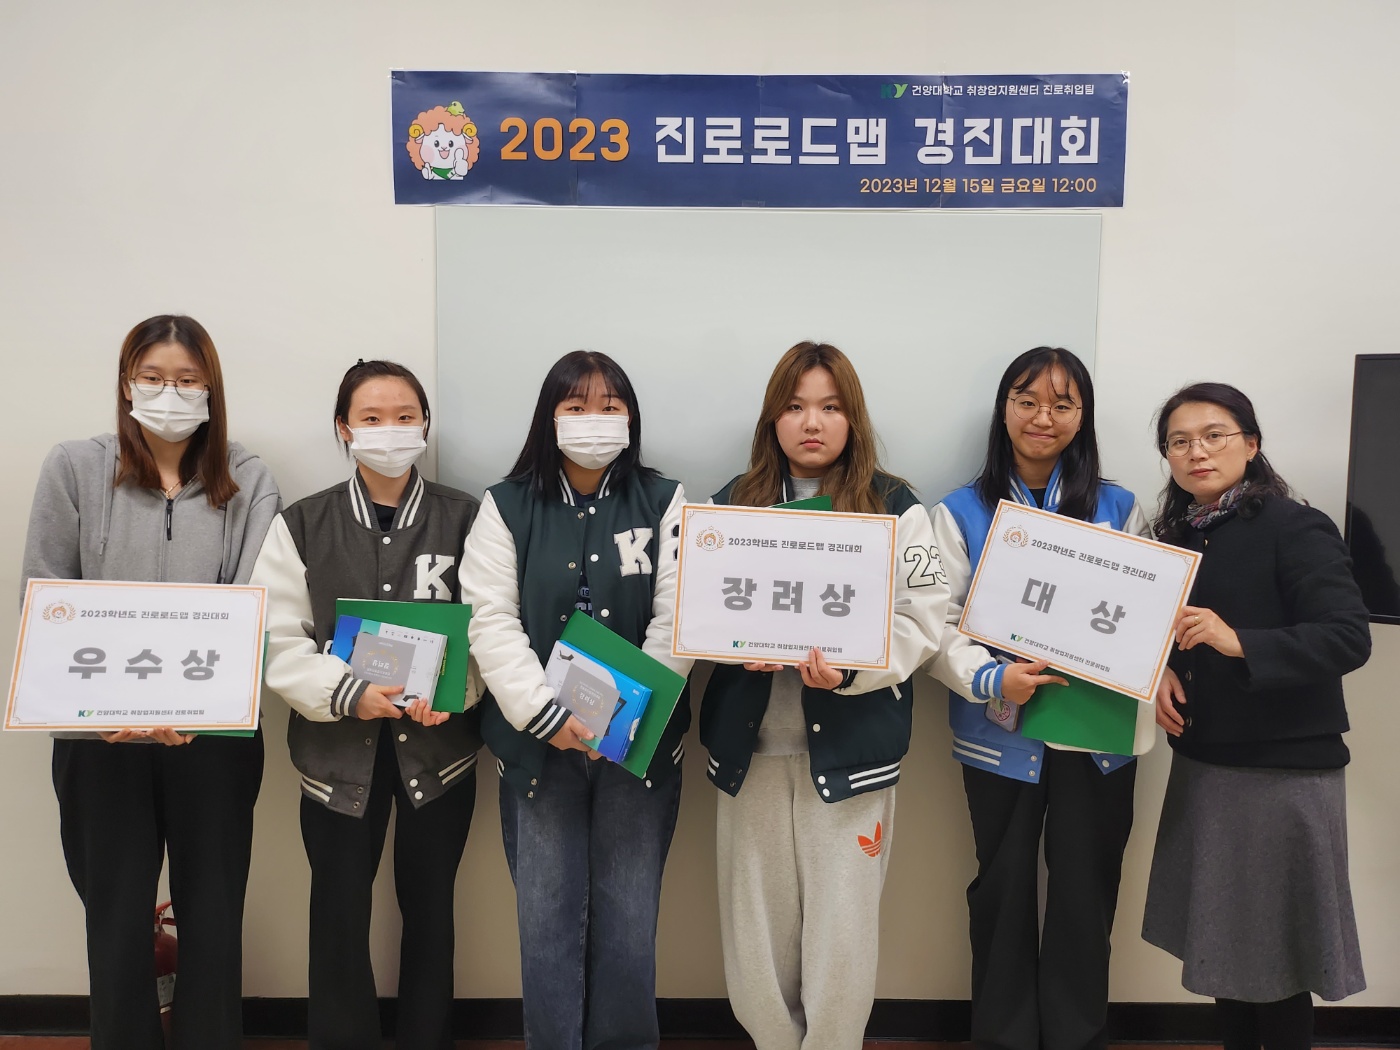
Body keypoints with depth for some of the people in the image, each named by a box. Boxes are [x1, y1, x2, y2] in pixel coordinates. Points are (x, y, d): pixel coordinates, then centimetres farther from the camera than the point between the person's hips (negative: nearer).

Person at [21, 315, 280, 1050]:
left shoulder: (248, 481, 1)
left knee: (213, 916, 12)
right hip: (100, 738, 0)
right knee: (117, 920, 11)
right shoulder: (73, 469, 2)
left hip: (215, 734, 0)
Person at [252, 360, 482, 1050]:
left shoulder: (465, 518, 0)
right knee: (338, 914, 6)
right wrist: (347, 693, -19)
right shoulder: (301, 525, 2)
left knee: (429, 907, 13)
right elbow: (279, 639, -4)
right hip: (338, 744, 0)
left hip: (440, 742, 0)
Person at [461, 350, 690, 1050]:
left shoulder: (664, 504, 3)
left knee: (629, 920, 7)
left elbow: (676, 618, -5)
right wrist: (548, 715, -15)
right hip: (538, 743, 0)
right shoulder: (507, 507, 3)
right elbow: (489, 620, -5)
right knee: (547, 918, 7)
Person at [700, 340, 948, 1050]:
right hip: (751, 745, 3)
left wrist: (848, 669, -20)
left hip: (848, 745, -2)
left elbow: (922, 620, -4)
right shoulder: (733, 503, 9)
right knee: (755, 931, 10)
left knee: (840, 932, 1)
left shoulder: (893, 508, 1)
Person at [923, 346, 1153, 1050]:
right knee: (1004, 892, 11)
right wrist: (991, 678, -24)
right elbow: (939, 626, -6)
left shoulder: (1119, 509, 6)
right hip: (1001, 735, -1)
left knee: (1086, 894, 9)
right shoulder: (962, 512, 0)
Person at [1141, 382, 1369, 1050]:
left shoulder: (1295, 529, -12)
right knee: (1221, 940, 16)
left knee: (1274, 956, 6)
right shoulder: (1178, 535, 7)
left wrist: (1239, 642, -33)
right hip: (1202, 763, 6)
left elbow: (1349, 638, -20)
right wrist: (1164, 670, -4)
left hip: (1283, 770, -6)